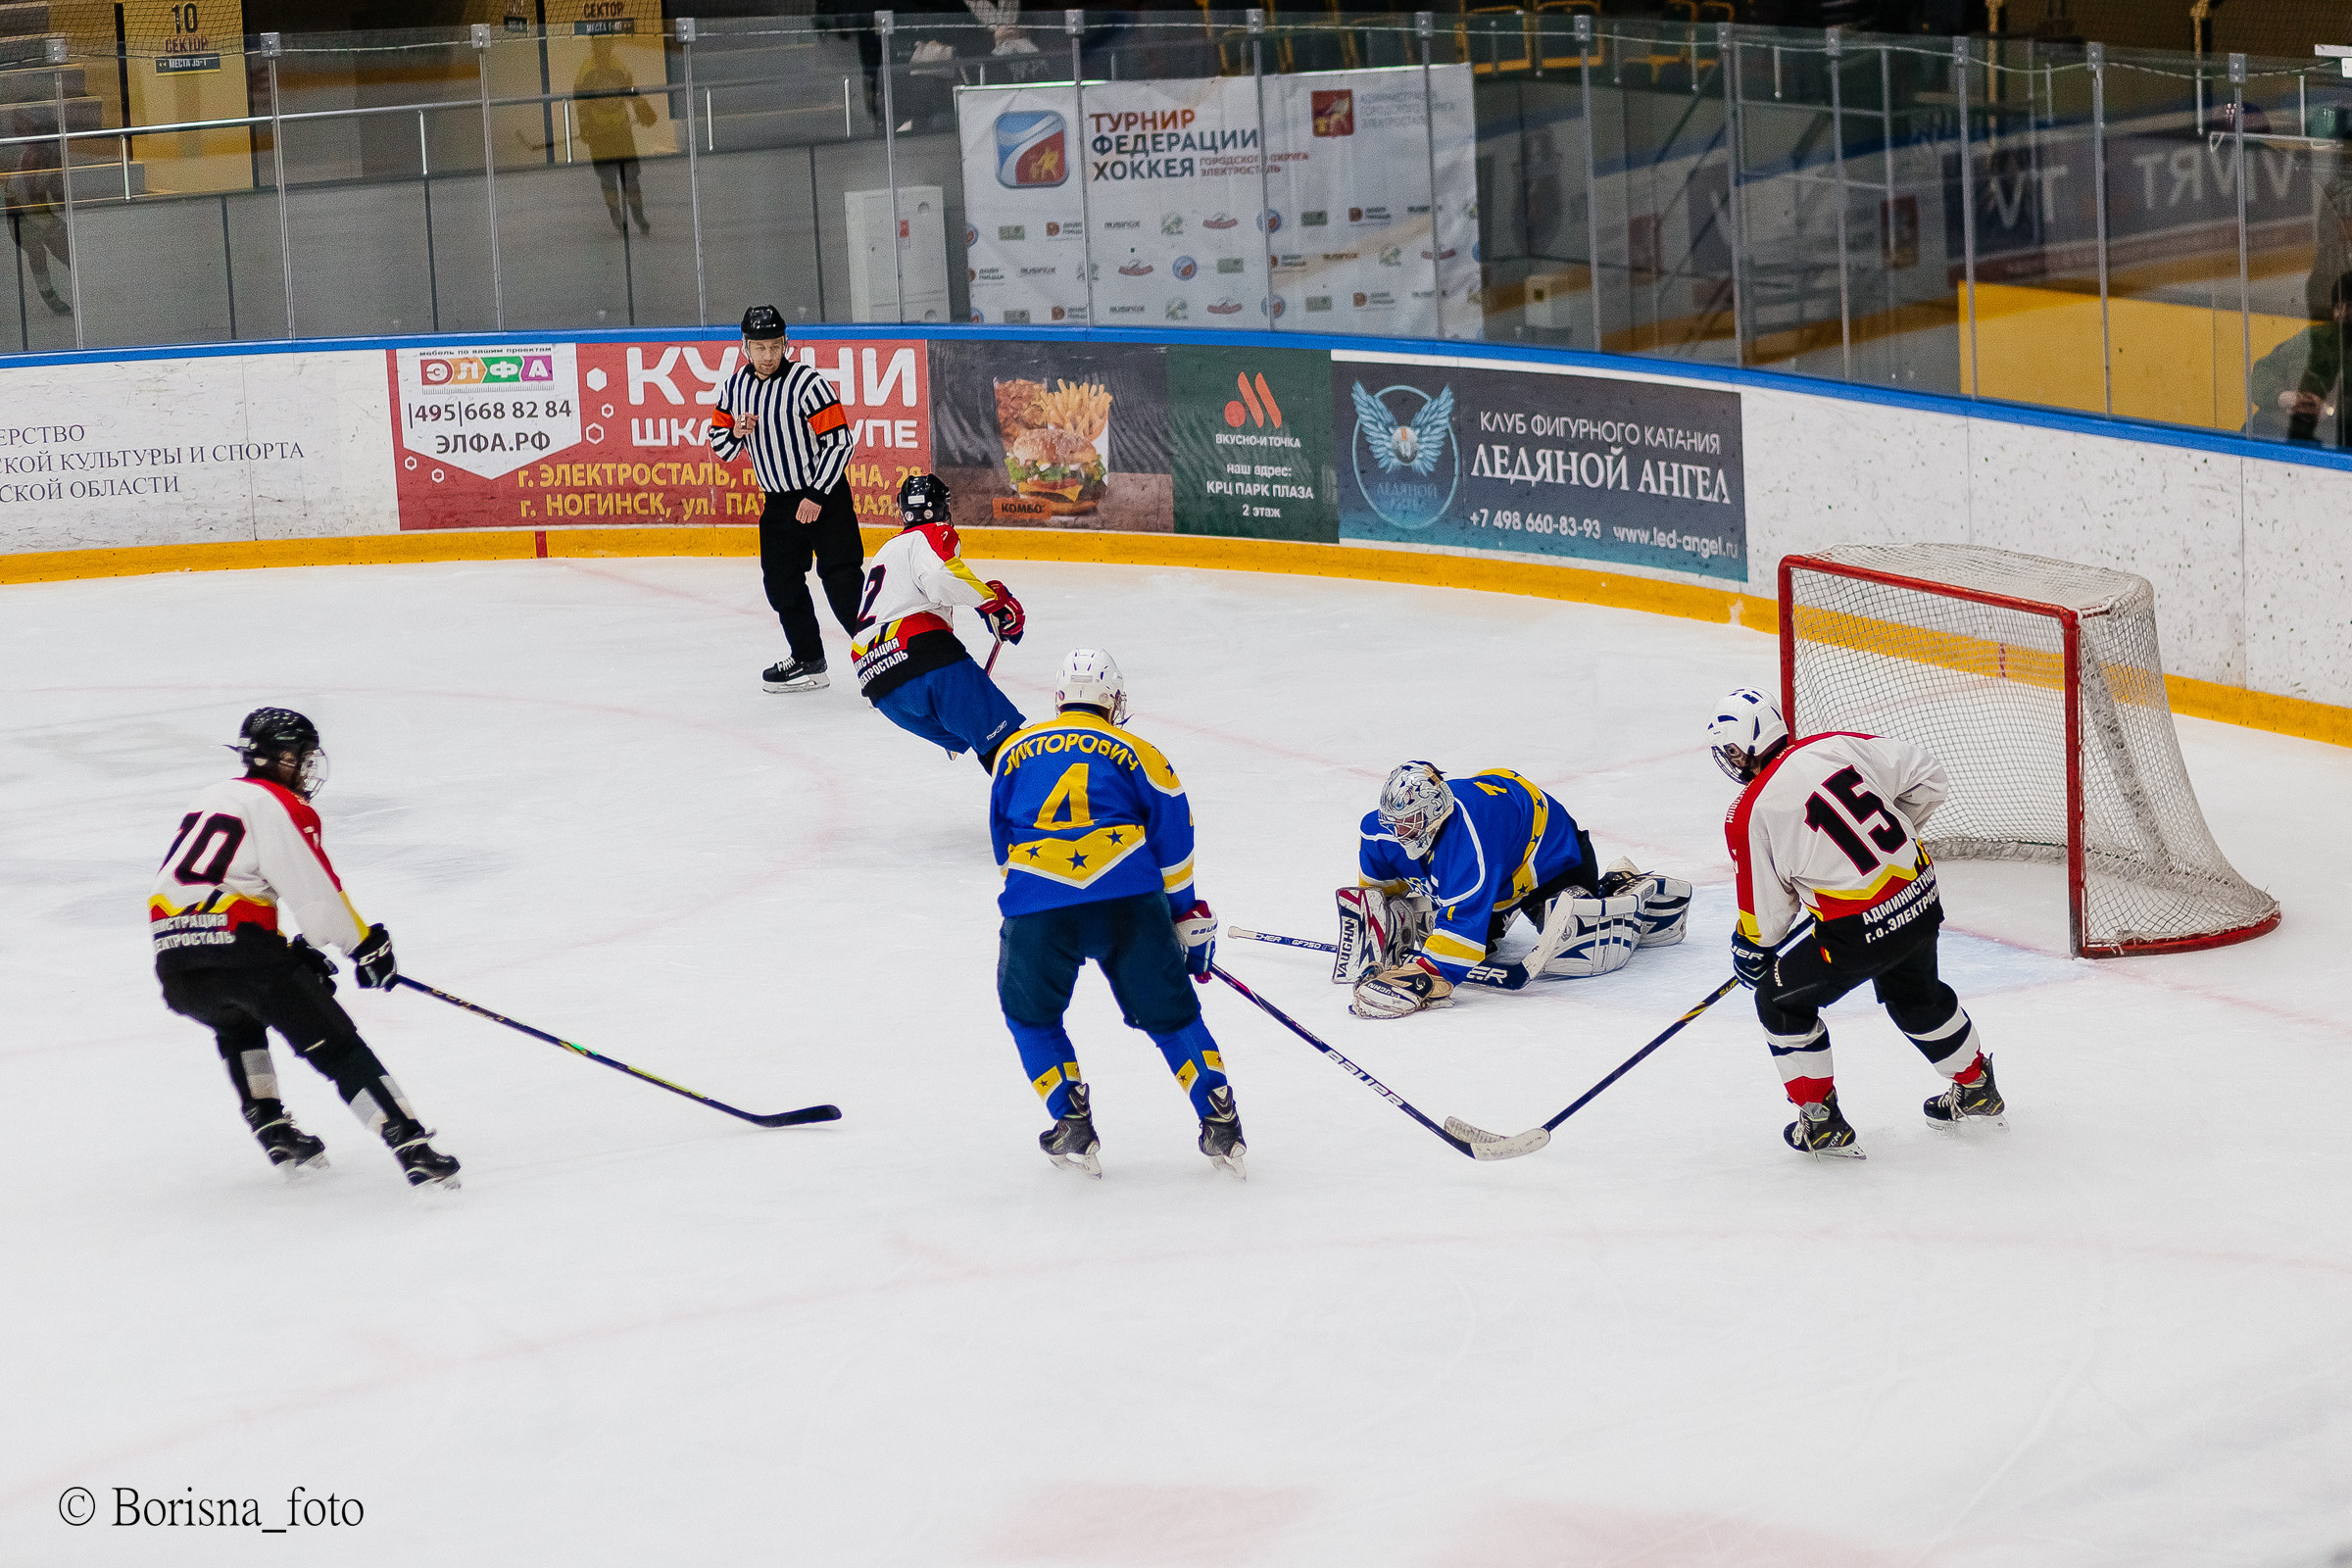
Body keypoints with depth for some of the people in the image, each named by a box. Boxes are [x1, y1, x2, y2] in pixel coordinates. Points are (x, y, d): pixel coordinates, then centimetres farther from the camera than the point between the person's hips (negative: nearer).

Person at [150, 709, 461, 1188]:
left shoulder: (212, 799, 27)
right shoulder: (280, 806, 1)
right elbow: (318, 895, -4)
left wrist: (294, 951, 31)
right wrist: (368, 945, 12)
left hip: (174, 965, 7)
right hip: (236, 946, -7)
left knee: (237, 1024, 37)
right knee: (336, 1045, -3)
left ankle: (272, 1130, 26)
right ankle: (410, 1145, -13)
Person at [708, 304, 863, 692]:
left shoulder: (806, 383, -17)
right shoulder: (735, 387, 2)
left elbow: (840, 442, -17)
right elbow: (720, 447, 11)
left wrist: (817, 497, -18)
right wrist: (736, 434, -12)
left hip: (825, 497, -7)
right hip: (779, 502, 7)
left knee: (841, 580, -12)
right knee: (781, 582, 9)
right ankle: (808, 660, 22)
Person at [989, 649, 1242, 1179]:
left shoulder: (1014, 751, 21)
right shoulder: (1138, 754, 16)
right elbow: (1172, 848, 13)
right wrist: (1188, 924, 21)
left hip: (1036, 905, 0)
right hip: (1130, 901, 0)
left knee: (1031, 1013, 23)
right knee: (1168, 1011, 14)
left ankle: (1074, 1127, 16)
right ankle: (1221, 1126, 11)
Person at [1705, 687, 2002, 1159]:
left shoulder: (1750, 815, -11)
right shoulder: (1835, 746, 1)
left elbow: (1766, 911, -3)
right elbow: (1927, 777, 8)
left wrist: (1750, 952, 18)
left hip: (1860, 931, -6)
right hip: (1922, 898, 6)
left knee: (1781, 1000, 16)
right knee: (1915, 995, 33)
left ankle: (1822, 1122, 16)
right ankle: (1976, 1090, 49)